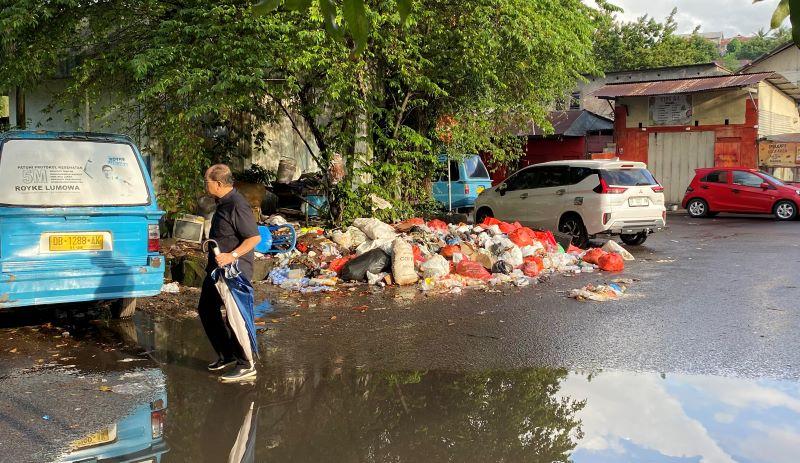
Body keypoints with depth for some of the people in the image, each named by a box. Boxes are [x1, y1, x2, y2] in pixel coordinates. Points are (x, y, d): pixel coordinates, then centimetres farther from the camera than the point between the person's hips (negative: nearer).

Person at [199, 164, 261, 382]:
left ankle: (246, 366, 4)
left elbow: (255, 237, -24)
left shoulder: (237, 205, -20)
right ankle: (226, 355, 30)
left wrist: (232, 256, -29)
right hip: (218, 269, 11)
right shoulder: (223, 203, 12)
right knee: (206, 309, 18)